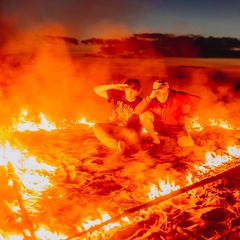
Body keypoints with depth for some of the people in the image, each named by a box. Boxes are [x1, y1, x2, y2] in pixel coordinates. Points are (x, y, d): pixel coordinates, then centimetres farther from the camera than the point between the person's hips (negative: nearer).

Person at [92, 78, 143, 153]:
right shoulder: (118, 95, -3)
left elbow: (140, 124, -2)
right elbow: (97, 90, -6)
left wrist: (136, 138, -16)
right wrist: (114, 86, -19)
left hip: (126, 133, -2)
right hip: (111, 127, 3)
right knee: (96, 127, -29)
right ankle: (118, 145, -41)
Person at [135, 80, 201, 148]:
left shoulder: (177, 97, -24)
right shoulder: (152, 100, -20)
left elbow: (197, 100, -16)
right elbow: (137, 111, -32)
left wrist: (188, 115, -9)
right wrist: (149, 98, -40)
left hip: (176, 127, -1)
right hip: (160, 126, 1)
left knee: (188, 145, -28)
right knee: (143, 114, -24)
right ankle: (155, 138, -6)